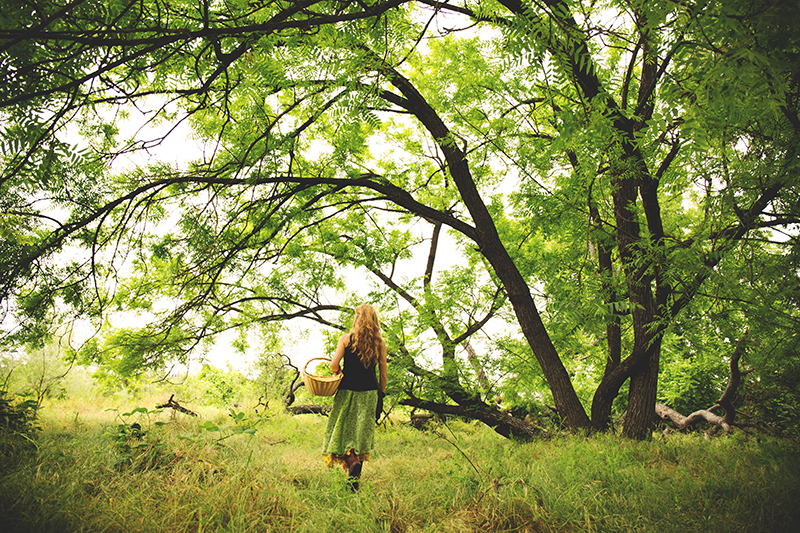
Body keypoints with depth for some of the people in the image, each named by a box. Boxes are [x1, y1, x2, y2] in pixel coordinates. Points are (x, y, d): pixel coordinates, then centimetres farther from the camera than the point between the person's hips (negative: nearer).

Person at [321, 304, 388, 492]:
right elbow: (383, 373, 4)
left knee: (343, 430, 7)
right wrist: (381, 392, 17)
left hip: (347, 390, -2)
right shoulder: (380, 343, 2)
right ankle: (355, 477, 7)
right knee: (362, 433, 9)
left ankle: (351, 462, -19)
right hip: (368, 393, 2)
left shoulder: (346, 339, -4)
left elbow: (334, 365, -9)